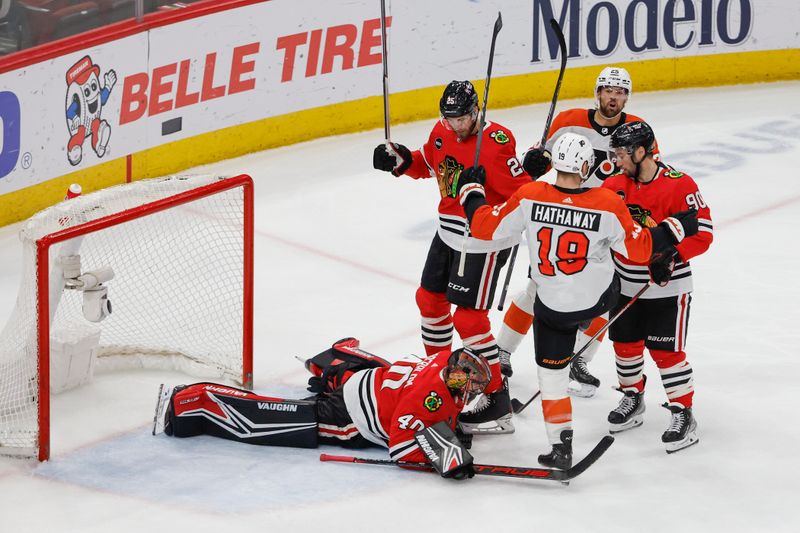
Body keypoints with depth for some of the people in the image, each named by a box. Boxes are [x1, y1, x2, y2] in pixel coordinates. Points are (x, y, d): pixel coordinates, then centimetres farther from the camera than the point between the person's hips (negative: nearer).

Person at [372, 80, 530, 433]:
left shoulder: (496, 142, -25)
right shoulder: (442, 133, 0)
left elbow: (520, 190, -26)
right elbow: (428, 165, 18)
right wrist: (400, 160, 0)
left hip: (484, 242, -9)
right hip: (449, 233, 9)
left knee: (468, 317, -10)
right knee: (430, 297, 21)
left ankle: (495, 398, -3)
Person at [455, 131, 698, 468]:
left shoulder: (529, 197, -20)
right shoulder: (607, 204, -20)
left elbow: (485, 227, -9)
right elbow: (639, 249, -9)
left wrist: (471, 190, 8)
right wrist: (676, 227, 5)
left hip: (554, 308, -1)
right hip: (601, 299, 1)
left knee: (551, 373, 12)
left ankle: (561, 450, 12)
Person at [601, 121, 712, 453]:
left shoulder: (679, 185, -18)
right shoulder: (615, 185, 0)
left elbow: (702, 232, -18)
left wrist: (671, 257, -29)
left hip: (667, 286, -6)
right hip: (625, 284, 6)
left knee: (665, 350, -6)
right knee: (625, 343, 14)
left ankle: (683, 415, 5)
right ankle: (632, 399, 37)